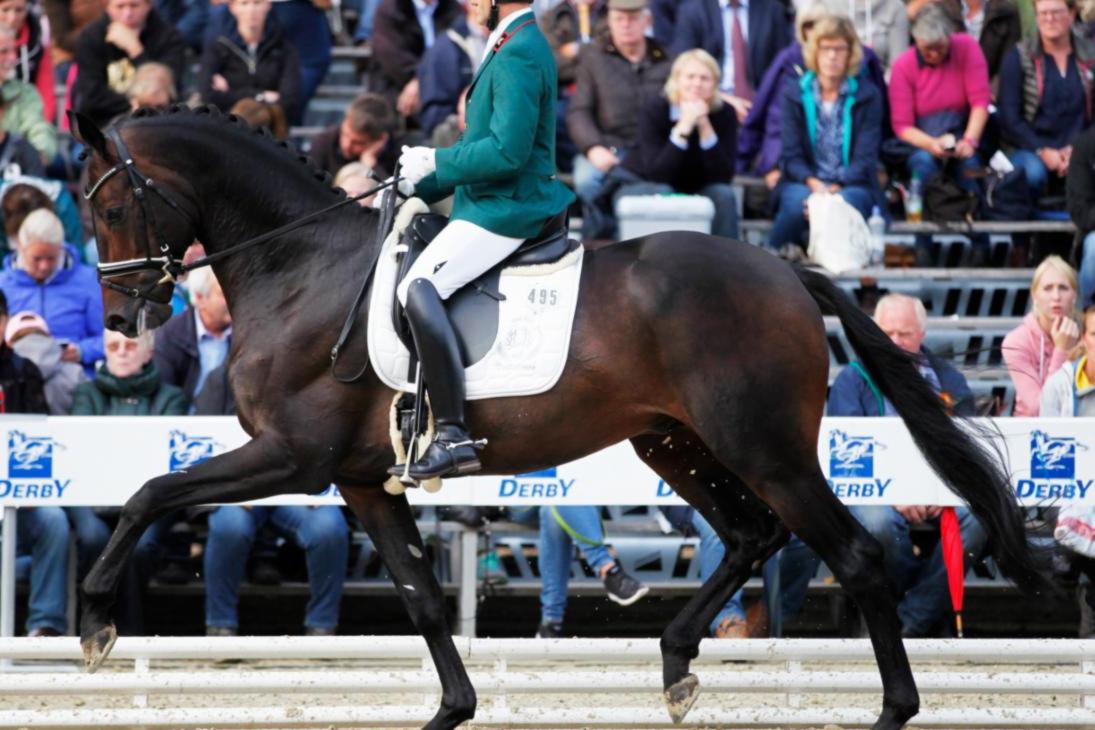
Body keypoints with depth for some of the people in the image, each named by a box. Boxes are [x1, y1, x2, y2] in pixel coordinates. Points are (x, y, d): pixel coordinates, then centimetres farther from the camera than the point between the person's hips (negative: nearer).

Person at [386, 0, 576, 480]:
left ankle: (452, 436, -32)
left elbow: (507, 152, -24)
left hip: (507, 208, -11)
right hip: (494, 203, 11)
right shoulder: (516, 46, 17)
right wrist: (421, 186, 19)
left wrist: (435, 162, -14)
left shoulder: (517, 55, -16)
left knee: (419, 288, -26)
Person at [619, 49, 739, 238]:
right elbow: (656, 173, -30)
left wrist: (705, 127, -30)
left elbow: (723, 177, -21)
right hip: (640, 185, -3)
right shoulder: (654, 110, -20)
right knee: (661, 193, -34)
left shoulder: (724, 114, -12)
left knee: (723, 194, -25)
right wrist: (684, 128, -37)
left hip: (692, 191, 3)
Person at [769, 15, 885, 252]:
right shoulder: (794, 93, 7)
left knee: (846, 203, -37)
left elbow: (865, 159, -4)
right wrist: (813, 184, -21)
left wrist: (834, 189, -21)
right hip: (804, 182, 1)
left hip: (851, 186, -1)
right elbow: (791, 156, 1)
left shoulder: (867, 96, 3)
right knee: (796, 201, -35)